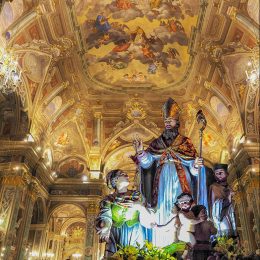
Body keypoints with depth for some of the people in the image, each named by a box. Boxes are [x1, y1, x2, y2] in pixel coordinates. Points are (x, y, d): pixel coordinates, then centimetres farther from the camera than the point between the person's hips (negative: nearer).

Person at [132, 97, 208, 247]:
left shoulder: (185, 142, 8)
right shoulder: (157, 142, 13)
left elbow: (191, 164, 0)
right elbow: (147, 161, -1)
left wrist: (196, 165, -23)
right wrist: (140, 152, -20)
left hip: (179, 184, -2)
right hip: (162, 184, 2)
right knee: (161, 215, 0)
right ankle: (162, 246, 9)